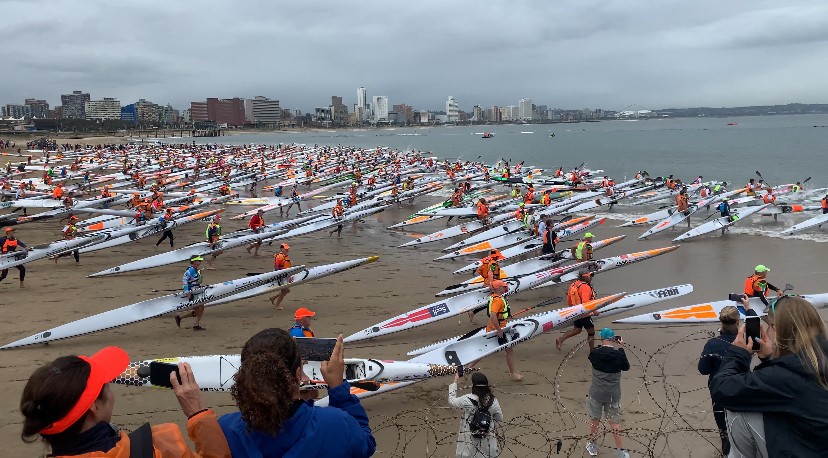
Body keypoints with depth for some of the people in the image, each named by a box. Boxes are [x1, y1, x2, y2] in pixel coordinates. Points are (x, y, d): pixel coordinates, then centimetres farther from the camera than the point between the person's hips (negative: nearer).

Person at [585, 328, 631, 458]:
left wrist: (603, 345, 8)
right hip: (613, 395, 0)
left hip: (596, 394, 0)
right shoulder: (619, 355, -15)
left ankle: (593, 446, 35)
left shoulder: (594, 354, -14)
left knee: (594, 419, 18)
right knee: (615, 422, 13)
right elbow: (626, 367, 5)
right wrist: (621, 348, 5)